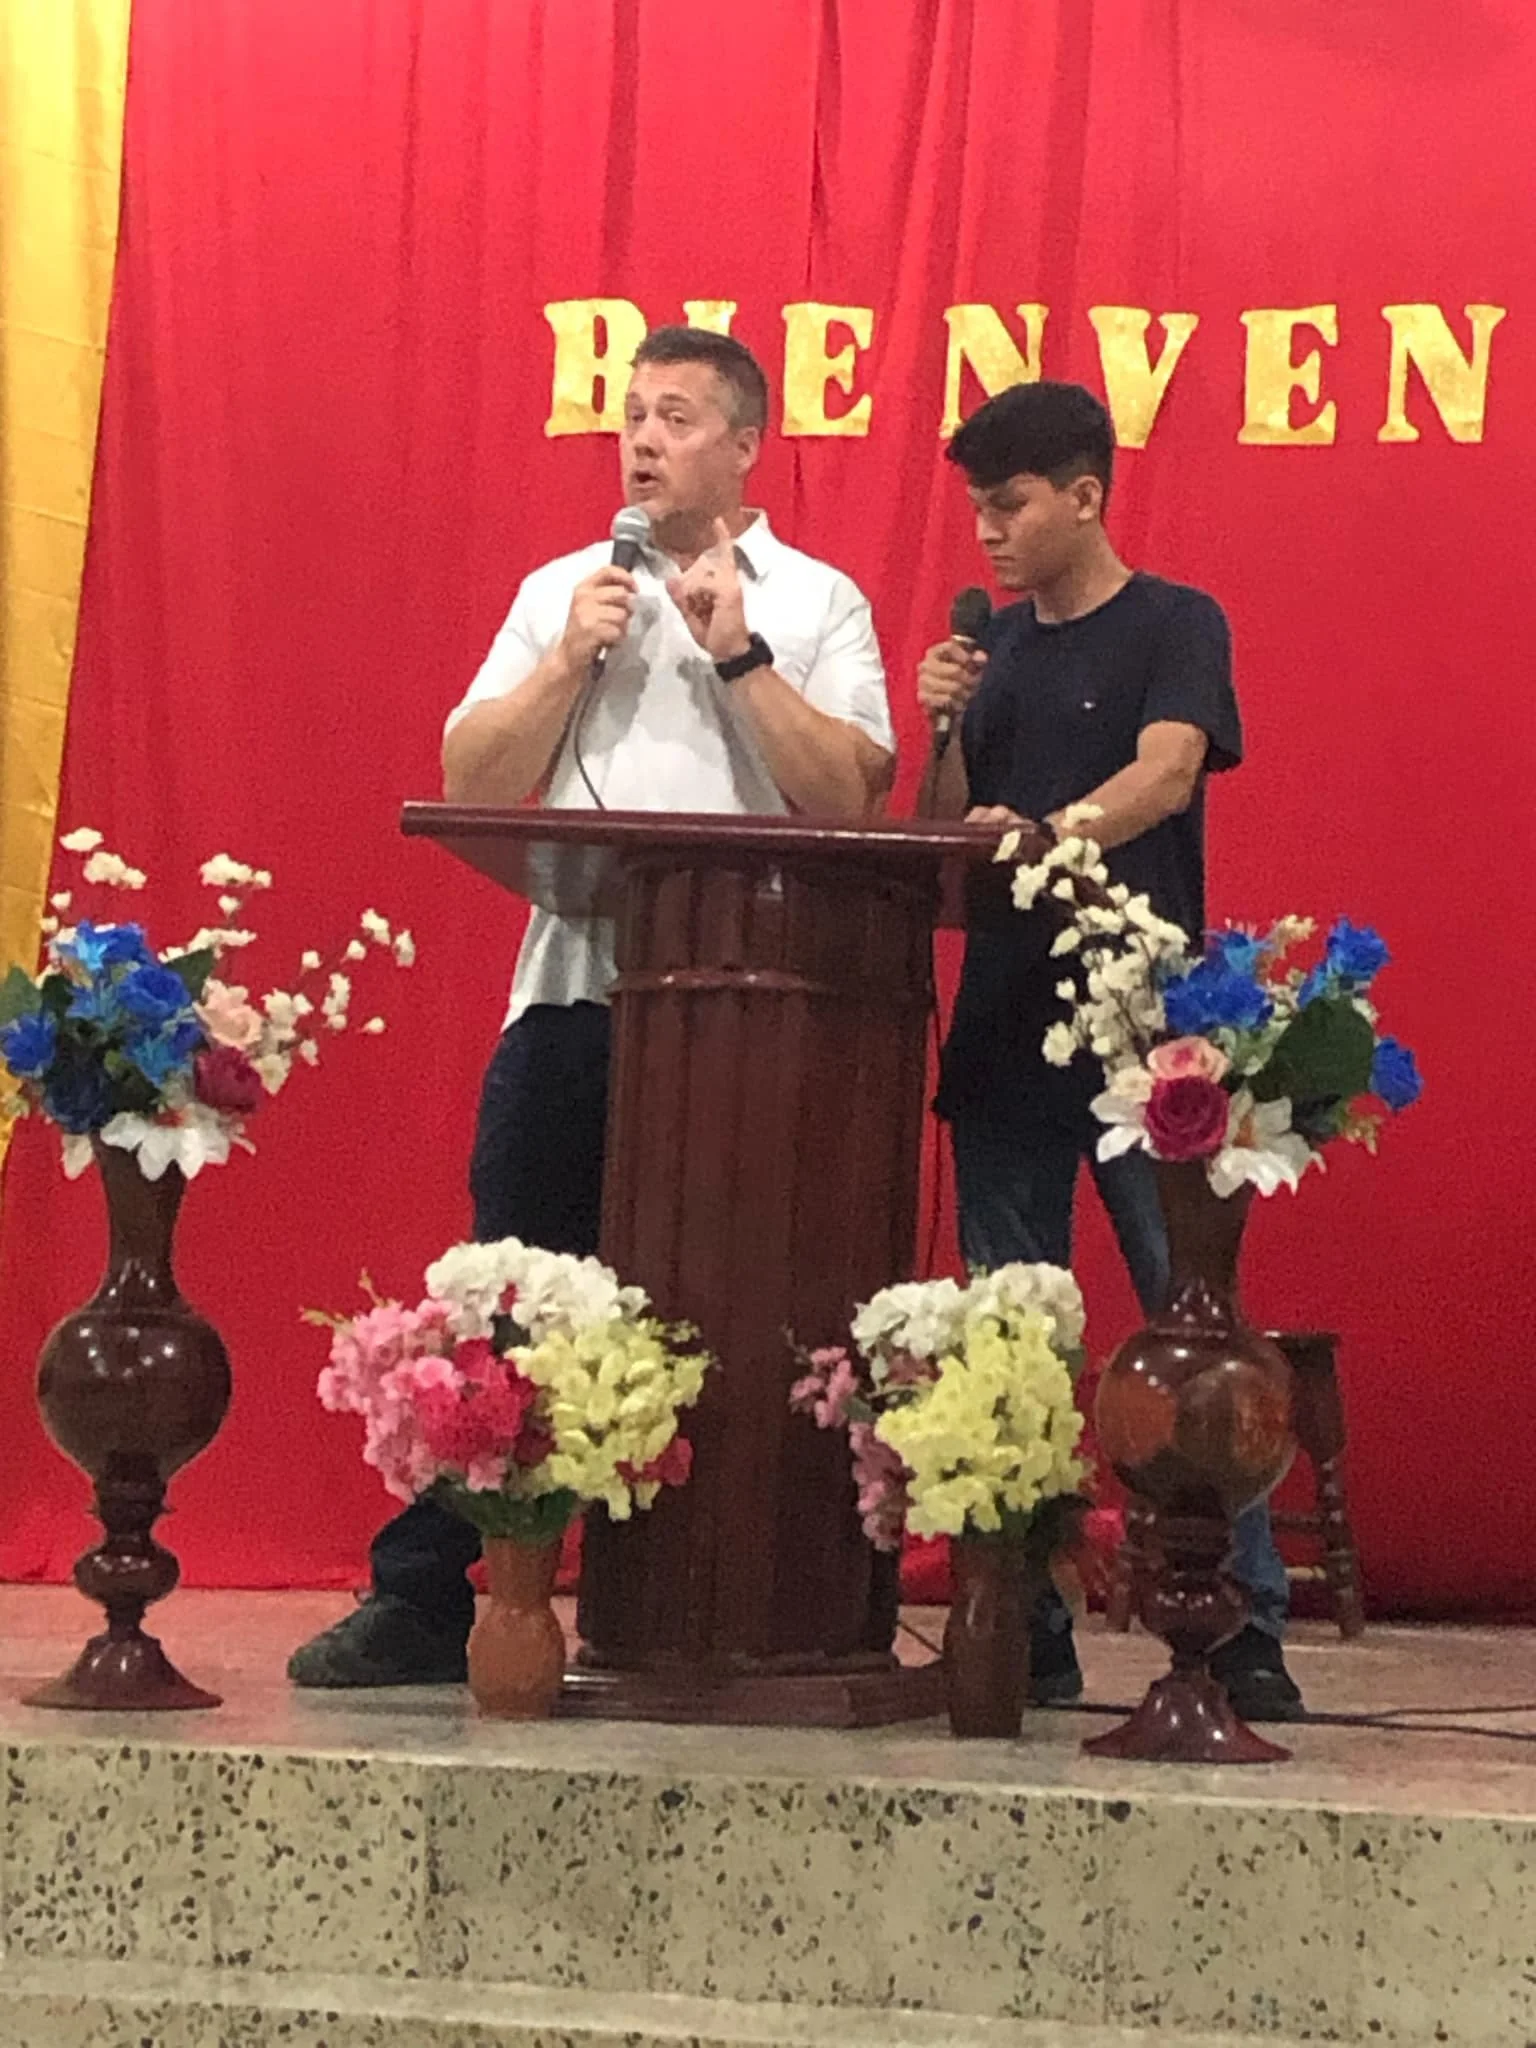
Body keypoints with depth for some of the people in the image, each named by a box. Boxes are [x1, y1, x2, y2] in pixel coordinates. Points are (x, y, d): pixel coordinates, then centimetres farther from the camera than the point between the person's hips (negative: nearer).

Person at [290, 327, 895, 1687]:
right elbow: (470, 782, 8)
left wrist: (739, 655, -9)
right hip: (574, 990, 2)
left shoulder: (817, 604, 7)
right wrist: (573, 658, -2)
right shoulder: (561, 592, 16)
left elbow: (852, 793, -6)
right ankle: (421, 1601, 5)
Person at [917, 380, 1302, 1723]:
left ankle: (1243, 1628, 0)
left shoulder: (1176, 625, -1)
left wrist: (1048, 831, -37)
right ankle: (1027, 1636, 12)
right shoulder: (999, 647, 16)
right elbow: (950, 834, 14)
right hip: (1003, 1032, 6)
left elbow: (1167, 772, -20)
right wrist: (943, 730, -4)